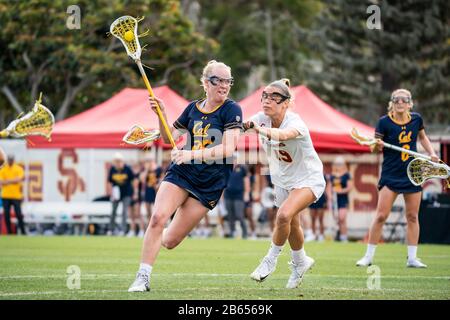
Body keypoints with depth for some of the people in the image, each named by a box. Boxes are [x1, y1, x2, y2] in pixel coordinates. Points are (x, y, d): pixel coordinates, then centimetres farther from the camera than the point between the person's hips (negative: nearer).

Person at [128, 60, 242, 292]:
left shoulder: (231, 110, -7)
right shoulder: (193, 108, 7)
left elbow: (228, 149, -19)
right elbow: (169, 138, 19)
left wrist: (193, 154, -30)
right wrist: (161, 115, 0)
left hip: (209, 185, -3)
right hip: (180, 174, 3)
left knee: (170, 241, -1)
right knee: (157, 218, -24)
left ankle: (156, 240, 37)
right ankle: (142, 278, -17)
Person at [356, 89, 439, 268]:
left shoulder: (416, 119, 2)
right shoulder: (384, 122, -9)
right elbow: (375, 149, -7)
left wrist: (431, 153, 9)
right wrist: (377, 144, -29)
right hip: (390, 175, -4)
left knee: (412, 217, 6)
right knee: (381, 216, -9)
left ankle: (412, 258, 13)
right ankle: (368, 256, 0)